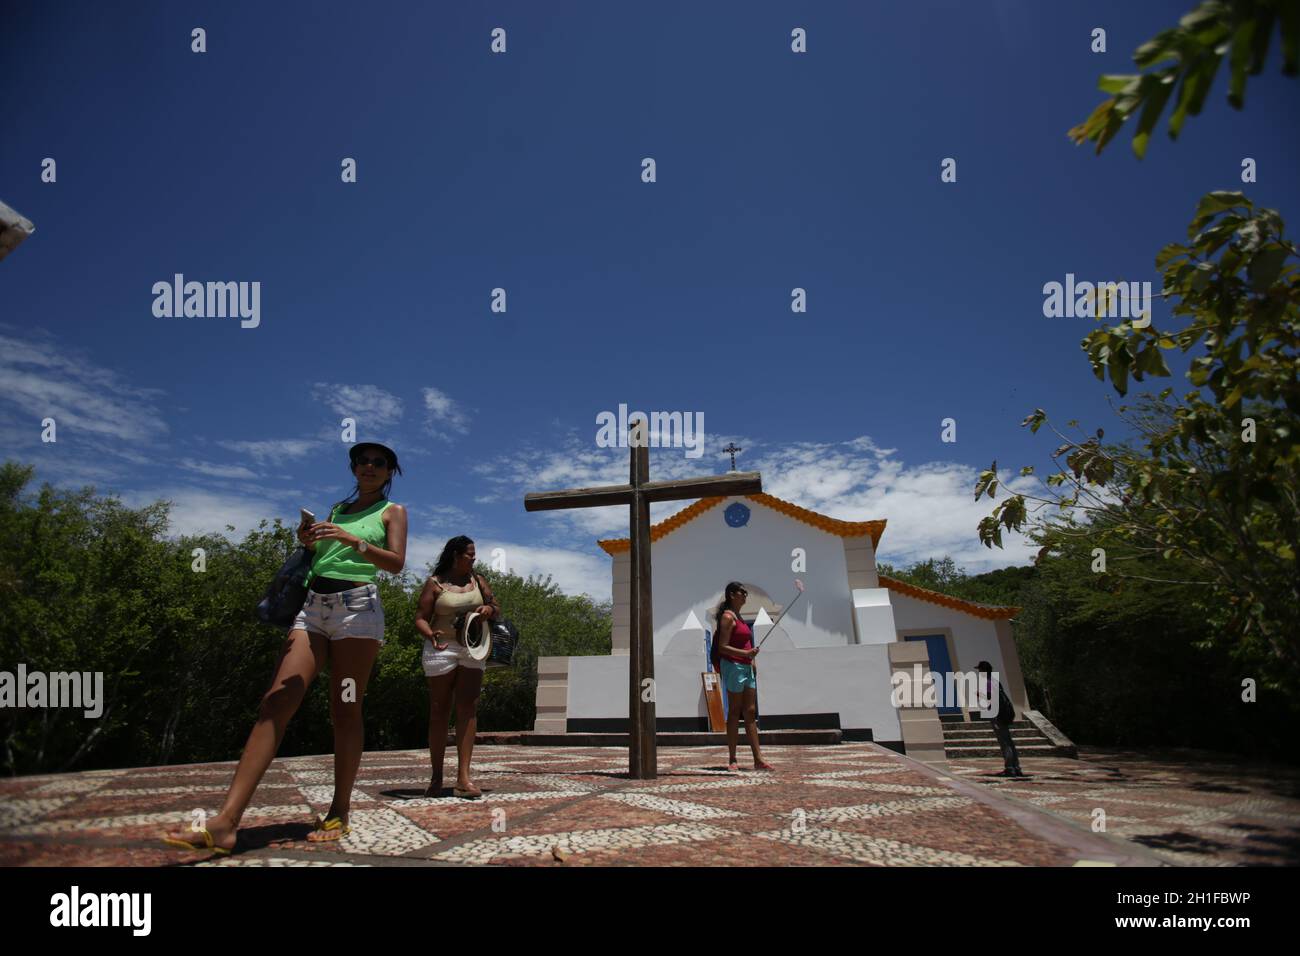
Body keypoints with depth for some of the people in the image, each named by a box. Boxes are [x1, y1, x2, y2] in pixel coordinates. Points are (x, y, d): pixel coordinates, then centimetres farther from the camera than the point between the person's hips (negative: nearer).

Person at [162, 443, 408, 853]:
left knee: (344, 711, -5)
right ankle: (225, 822, -16)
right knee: (276, 701, -9)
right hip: (313, 604, 5)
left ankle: (338, 814, 4)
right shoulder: (337, 508, 24)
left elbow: (396, 563, -6)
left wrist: (352, 540, -19)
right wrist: (309, 542, 5)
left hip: (357, 604, -4)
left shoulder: (392, 512, 9)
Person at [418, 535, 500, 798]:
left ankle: (463, 778, -7)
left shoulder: (477, 580, 13)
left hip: (472, 650, 3)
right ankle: (436, 778, 11)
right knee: (439, 711, 3)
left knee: (468, 710, -6)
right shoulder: (435, 583, 0)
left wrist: (489, 610, -6)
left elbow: (497, 610, 18)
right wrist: (431, 634, -24)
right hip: (442, 649, -3)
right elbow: (421, 618, -4)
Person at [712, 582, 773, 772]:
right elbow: (723, 647, -17)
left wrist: (752, 660, 15)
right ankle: (732, 760, 3)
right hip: (733, 666, -9)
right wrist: (746, 653, -26)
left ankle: (758, 759, 7)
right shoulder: (727, 617, -10)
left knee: (751, 712, 6)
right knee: (734, 713, -4)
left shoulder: (738, 617, 18)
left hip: (746, 667, 9)